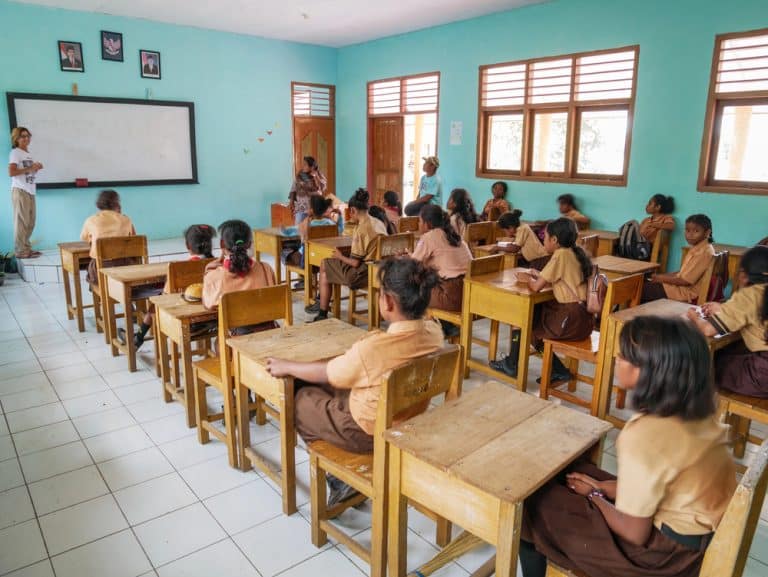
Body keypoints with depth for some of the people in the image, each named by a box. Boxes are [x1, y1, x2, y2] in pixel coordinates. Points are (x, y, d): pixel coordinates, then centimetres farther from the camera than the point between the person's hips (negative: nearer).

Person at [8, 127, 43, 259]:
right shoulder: (15, 153, -6)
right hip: (20, 191, -8)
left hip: (30, 191, 8)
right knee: (21, 221, -8)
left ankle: (26, 248, 17)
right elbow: (11, 173, -17)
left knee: (30, 222, 10)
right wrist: (29, 169, -17)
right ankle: (20, 250, -6)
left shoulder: (28, 153, 18)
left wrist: (36, 168, 8)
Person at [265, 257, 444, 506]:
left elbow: (325, 373, -15)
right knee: (336, 389, 25)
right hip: (411, 425, 7)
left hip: (367, 434, -6)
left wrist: (286, 367, 1)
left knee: (301, 398, 17)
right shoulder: (434, 332, -15)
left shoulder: (371, 348, -34)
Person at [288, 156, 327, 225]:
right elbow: (293, 189, 9)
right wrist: (291, 201, 4)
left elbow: (323, 188, -22)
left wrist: (315, 176, -21)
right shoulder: (299, 175, 4)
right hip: (300, 207, 3)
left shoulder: (319, 176, -5)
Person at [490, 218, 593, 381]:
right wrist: (539, 275, 16)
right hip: (582, 317, 8)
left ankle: (512, 364, 24)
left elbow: (536, 287, -15)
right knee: (534, 312, 19)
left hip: (572, 319, -8)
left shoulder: (561, 254, -15)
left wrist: (527, 280, 4)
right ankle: (558, 369, 18)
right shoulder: (575, 252, 10)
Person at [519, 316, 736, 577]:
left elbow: (635, 533, -20)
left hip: (671, 551, -8)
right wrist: (605, 487, 5)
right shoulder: (695, 410, -7)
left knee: (532, 506, 2)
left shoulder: (642, 436, -31)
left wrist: (594, 494, -4)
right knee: (569, 473, 17)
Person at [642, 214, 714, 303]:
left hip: (687, 292, -9)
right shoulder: (697, 248, 9)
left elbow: (686, 281, -21)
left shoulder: (705, 252, -20)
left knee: (643, 289, -12)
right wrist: (662, 275, 4)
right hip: (681, 285, 9)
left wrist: (662, 278, -11)